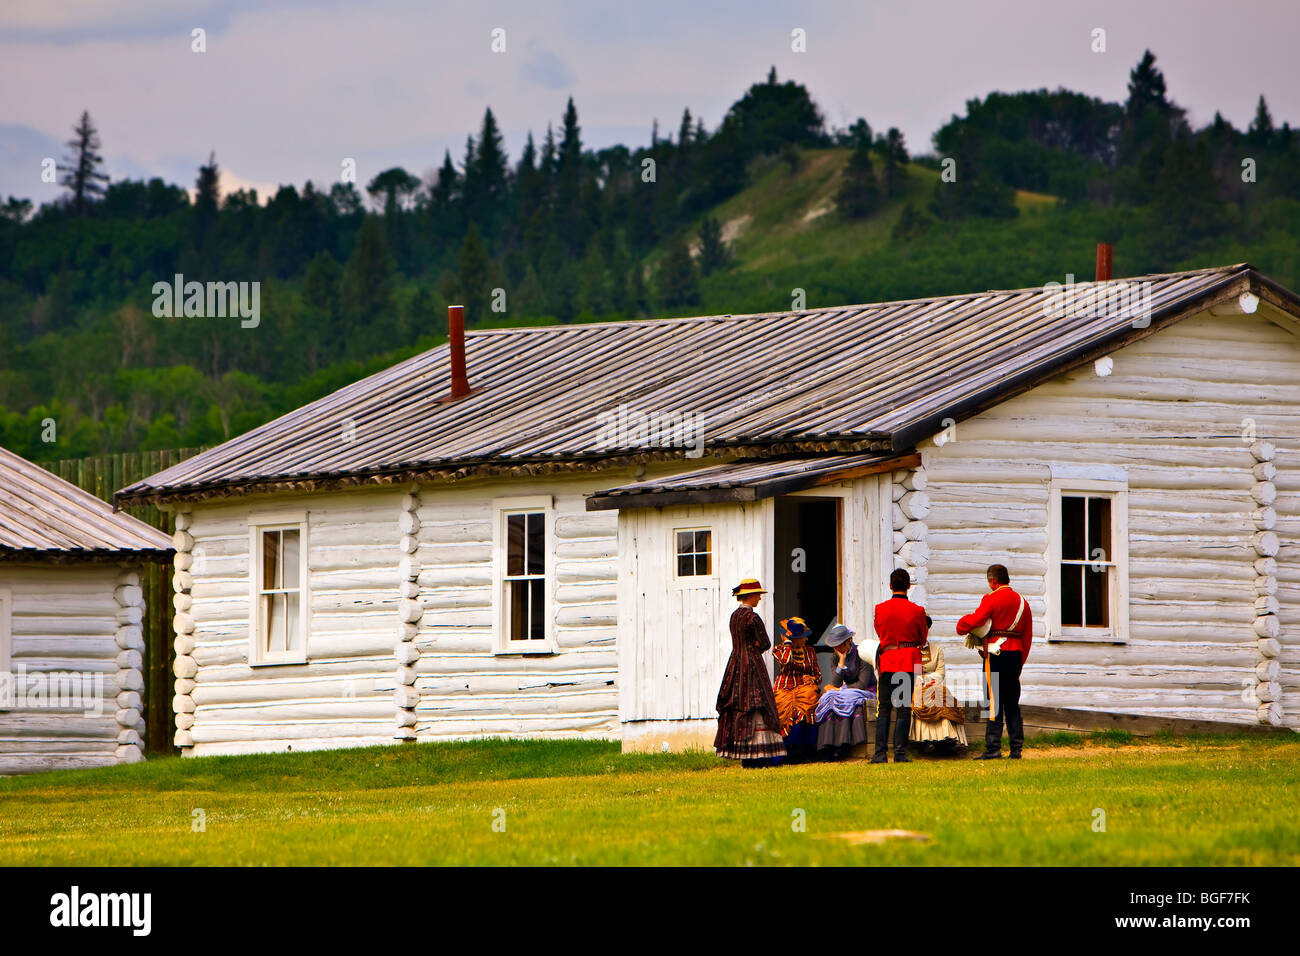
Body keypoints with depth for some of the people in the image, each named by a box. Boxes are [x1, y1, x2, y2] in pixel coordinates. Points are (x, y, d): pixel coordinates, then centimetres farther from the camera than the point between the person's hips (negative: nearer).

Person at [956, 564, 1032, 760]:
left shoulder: (992, 599, -7)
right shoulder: (1022, 602, 14)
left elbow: (974, 620, -15)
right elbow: (1028, 635, 17)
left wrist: (961, 626, 7)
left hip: (996, 654, -6)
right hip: (1016, 654, 6)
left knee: (994, 702, -6)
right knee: (1012, 704, 10)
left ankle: (993, 748, -9)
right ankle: (1016, 748, 7)